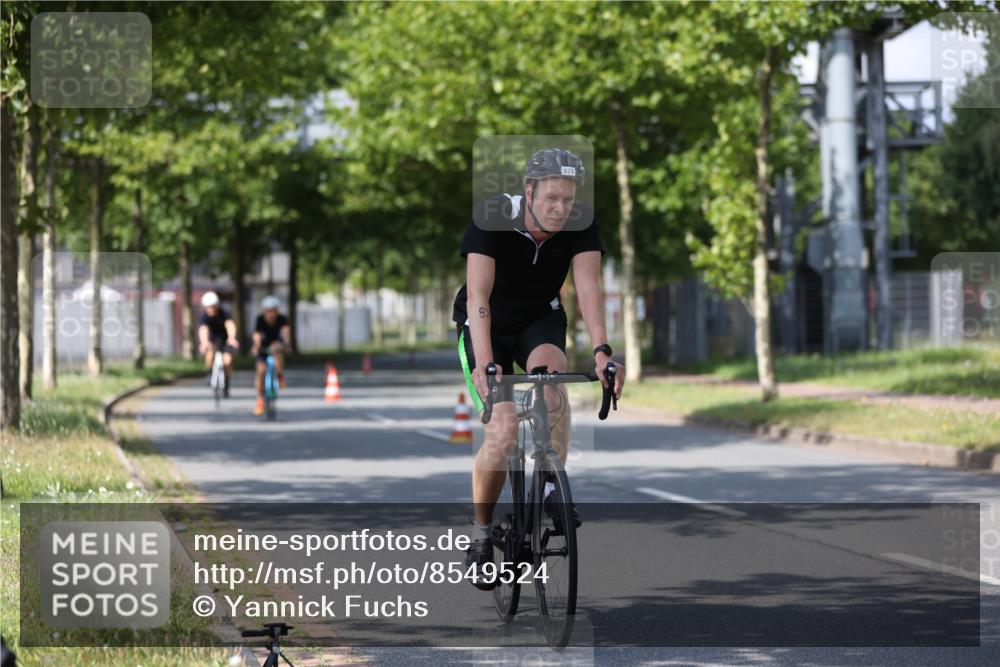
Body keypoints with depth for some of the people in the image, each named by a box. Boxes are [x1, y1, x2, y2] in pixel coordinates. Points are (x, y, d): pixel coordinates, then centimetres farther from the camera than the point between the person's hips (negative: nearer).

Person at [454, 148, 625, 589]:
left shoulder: (582, 222, -20)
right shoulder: (492, 218, -30)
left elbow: (588, 287, -28)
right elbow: (478, 296, -36)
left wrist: (601, 349, -43)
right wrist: (485, 365, -48)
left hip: (540, 320, 2)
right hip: (486, 324, -2)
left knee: (550, 376, -33)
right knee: (504, 432, -16)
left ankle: (551, 487, -21)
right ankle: (481, 533, 3)